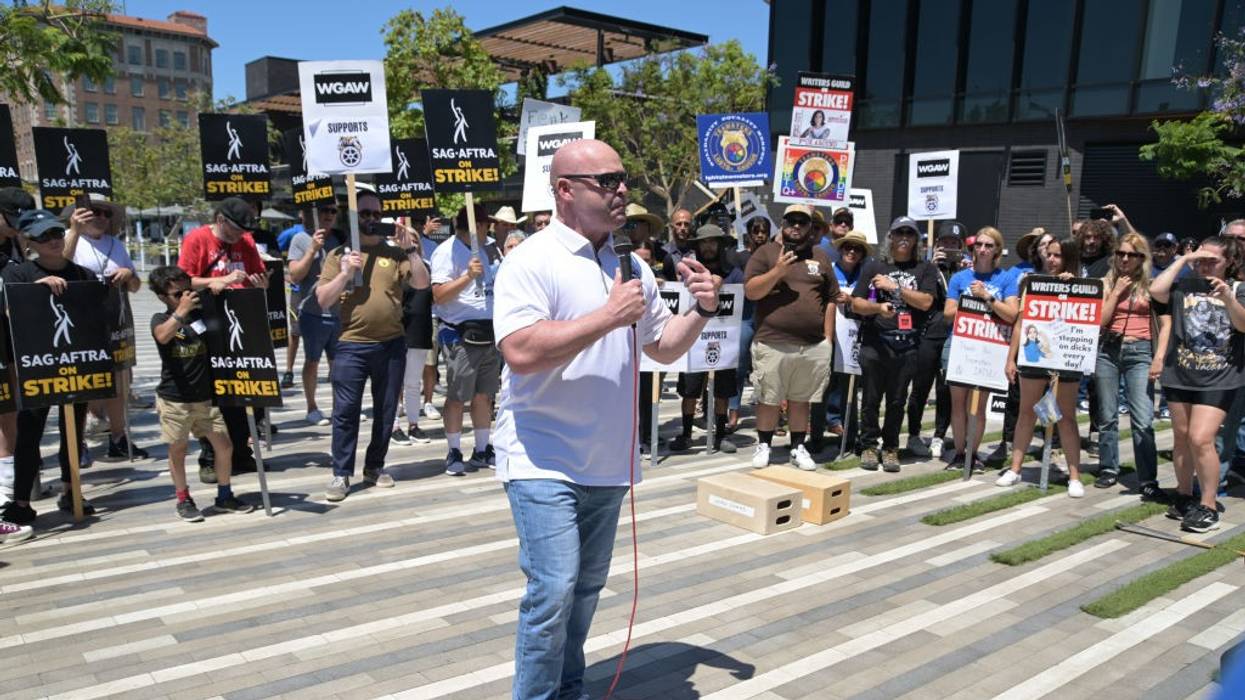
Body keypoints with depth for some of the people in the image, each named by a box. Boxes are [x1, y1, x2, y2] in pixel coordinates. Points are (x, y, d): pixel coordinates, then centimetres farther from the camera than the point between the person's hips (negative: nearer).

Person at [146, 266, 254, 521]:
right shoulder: (161, 319, -5)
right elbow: (163, 336, -26)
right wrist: (182, 310, -31)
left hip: (206, 397, 3)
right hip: (174, 399, -3)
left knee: (224, 446, 4)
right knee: (177, 450, 8)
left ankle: (224, 496, 20)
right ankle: (183, 500, 23)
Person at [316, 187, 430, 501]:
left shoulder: (395, 253, 7)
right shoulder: (339, 255, 5)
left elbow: (422, 283, -4)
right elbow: (322, 300, -1)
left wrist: (411, 249, -11)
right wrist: (345, 274, -14)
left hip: (392, 344, 2)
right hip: (351, 345, -2)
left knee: (386, 410, 10)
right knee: (345, 411, -2)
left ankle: (375, 466, 25)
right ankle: (341, 474, 7)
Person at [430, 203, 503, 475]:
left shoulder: (491, 246, 12)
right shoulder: (447, 251, -9)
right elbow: (439, 295, -17)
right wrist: (468, 276, -27)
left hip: (491, 333, 6)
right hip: (462, 335, -6)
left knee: (484, 395, 12)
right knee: (457, 397, 0)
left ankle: (482, 450, 22)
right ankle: (454, 453, 11)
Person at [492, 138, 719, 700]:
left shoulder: (633, 266, 10)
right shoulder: (532, 262, -12)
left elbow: (664, 348, 17)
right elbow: (520, 353, -26)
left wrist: (702, 311, -1)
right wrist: (608, 316, -23)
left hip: (607, 461, 7)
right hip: (544, 460, -6)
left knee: (586, 589, 17)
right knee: (553, 591, -10)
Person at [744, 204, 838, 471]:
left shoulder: (820, 256, 13)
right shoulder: (766, 252, 2)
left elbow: (831, 298, 13)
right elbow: (750, 291, -6)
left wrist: (827, 338, 7)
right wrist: (777, 271, -19)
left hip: (813, 346, 3)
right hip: (772, 343, -3)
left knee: (801, 399, 12)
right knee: (768, 399, 6)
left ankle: (798, 447, 25)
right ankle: (764, 446, 22)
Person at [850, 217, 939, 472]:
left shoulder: (925, 269, 10)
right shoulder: (874, 266, 11)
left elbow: (926, 301, -5)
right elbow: (856, 304, 5)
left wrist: (894, 286, -8)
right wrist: (878, 307, -14)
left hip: (907, 345, 0)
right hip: (875, 342, 0)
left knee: (897, 400, 6)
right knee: (871, 398, 3)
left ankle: (890, 448, 17)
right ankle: (869, 446, 14)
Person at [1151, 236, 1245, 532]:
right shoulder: (1185, 286, 4)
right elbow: (1156, 290, -14)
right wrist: (1183, 259, -7)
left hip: (1219, 379, -3)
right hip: (1180, 375, 3)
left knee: (1200, 438, -13)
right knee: (1181, 438, 12)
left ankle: (1208, 507, -2)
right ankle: (1184, 496, 28)